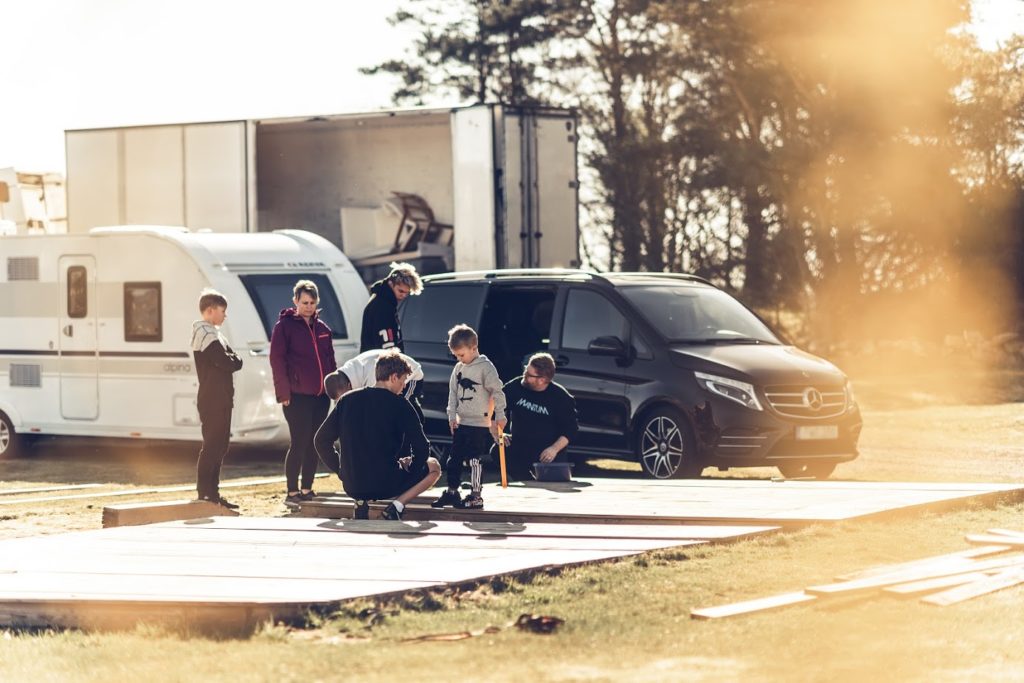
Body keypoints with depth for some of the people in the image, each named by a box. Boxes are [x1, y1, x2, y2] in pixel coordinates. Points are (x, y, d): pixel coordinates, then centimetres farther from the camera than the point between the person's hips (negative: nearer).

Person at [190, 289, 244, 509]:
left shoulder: (213, 334, 19)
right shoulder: (207, 335, -14)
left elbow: (233, 361, 15)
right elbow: (227, 364, -20)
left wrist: (232, 360, -4)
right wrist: (235, 360, -1)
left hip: (219, 400, 10)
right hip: (213, 400, -10)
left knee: (218, 446, 12)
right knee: (212, 446, -10)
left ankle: (212, 494, 16)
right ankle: (204, 494, -10)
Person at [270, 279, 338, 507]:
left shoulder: (322, 328, 15)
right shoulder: (285, 325, -2)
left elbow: (330, 361, 19)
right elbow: (277, 359, -7)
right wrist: (284, 392, -13)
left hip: (320, 395, 6)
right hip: (297, 396, -6)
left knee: (314, 444, 8)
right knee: (299, 443, -8)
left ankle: (307, 489, 16)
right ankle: (292, 492, -3)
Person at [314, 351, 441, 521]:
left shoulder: (347, 400, 4)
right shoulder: (399, 404, -8)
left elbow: (321, 440, 7)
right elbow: (421, 448, -9)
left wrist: (341, 470, 16)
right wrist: (408, 468, 10)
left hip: (351, 486, 4)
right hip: (386, 485, -4)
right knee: (433, 466, 21)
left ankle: (361, 502, 10)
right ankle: (397, 505, -2)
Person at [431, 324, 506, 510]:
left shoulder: (485, 367, -9)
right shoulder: (458, 368, 11)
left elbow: (497, 392, -10)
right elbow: (453, 394, 15)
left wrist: (500, 416, -12)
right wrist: (452, 416, 7)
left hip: (480, 423, -7)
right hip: (461, 423, 7)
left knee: (474, 460, -7)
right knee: (454, 458, 10)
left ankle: (476, 496, -2)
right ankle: (452, 492, 20)